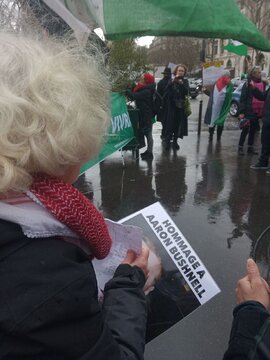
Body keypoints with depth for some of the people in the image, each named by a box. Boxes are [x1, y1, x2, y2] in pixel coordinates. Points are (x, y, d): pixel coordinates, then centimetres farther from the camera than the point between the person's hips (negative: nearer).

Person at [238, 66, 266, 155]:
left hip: (258, 111, 5)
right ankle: (240, 147, 12)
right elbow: (242, 98, -11)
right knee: (245, 129, 1)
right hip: (249, 111, -5)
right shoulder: (247, 84, -7)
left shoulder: (263, 84, 9)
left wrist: (263, 111, 9)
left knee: (253, 130, 13)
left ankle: (250, 147, 24)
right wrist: (241, 112, -18)